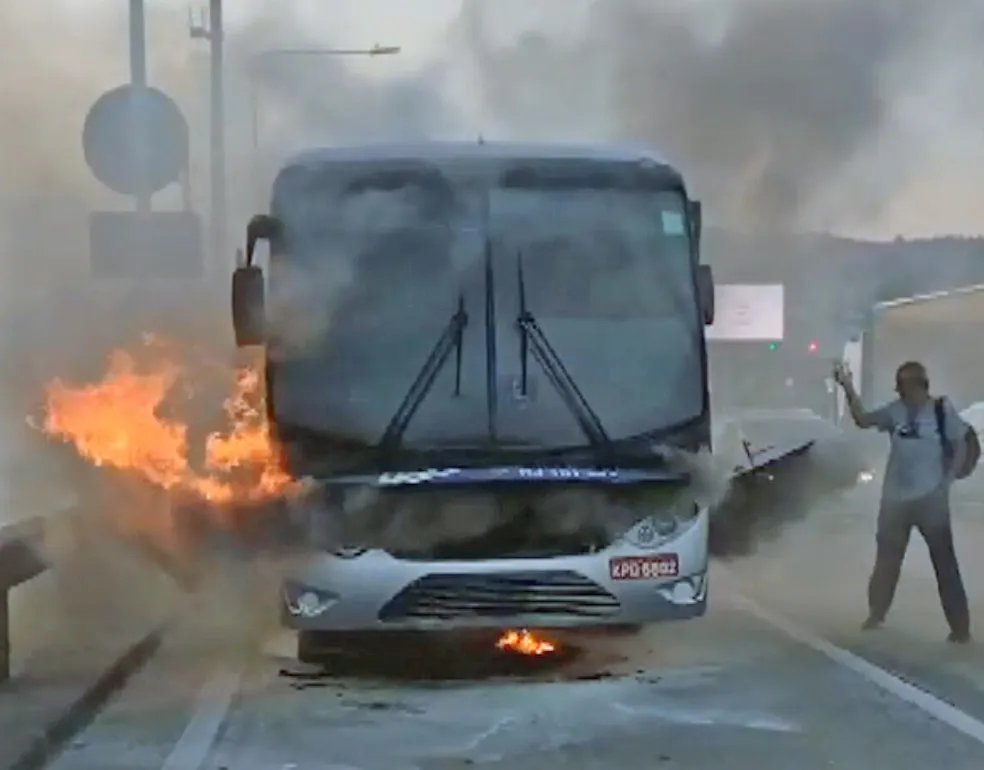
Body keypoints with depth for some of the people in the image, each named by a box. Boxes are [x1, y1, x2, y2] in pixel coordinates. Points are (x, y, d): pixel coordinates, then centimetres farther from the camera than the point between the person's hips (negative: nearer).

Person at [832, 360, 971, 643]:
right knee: (886, 559, 14)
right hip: (896, 497, 3)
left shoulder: (943, 410, -6)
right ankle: (876, 613, 29)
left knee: (944, 561, 1)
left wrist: (948, 479, -10)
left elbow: (960, 445, -1)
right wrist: (848, 389, -16)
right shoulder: (895, 410, 1)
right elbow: (863, 420, -5)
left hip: (931, 497, -3)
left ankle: (960, 627, 5)